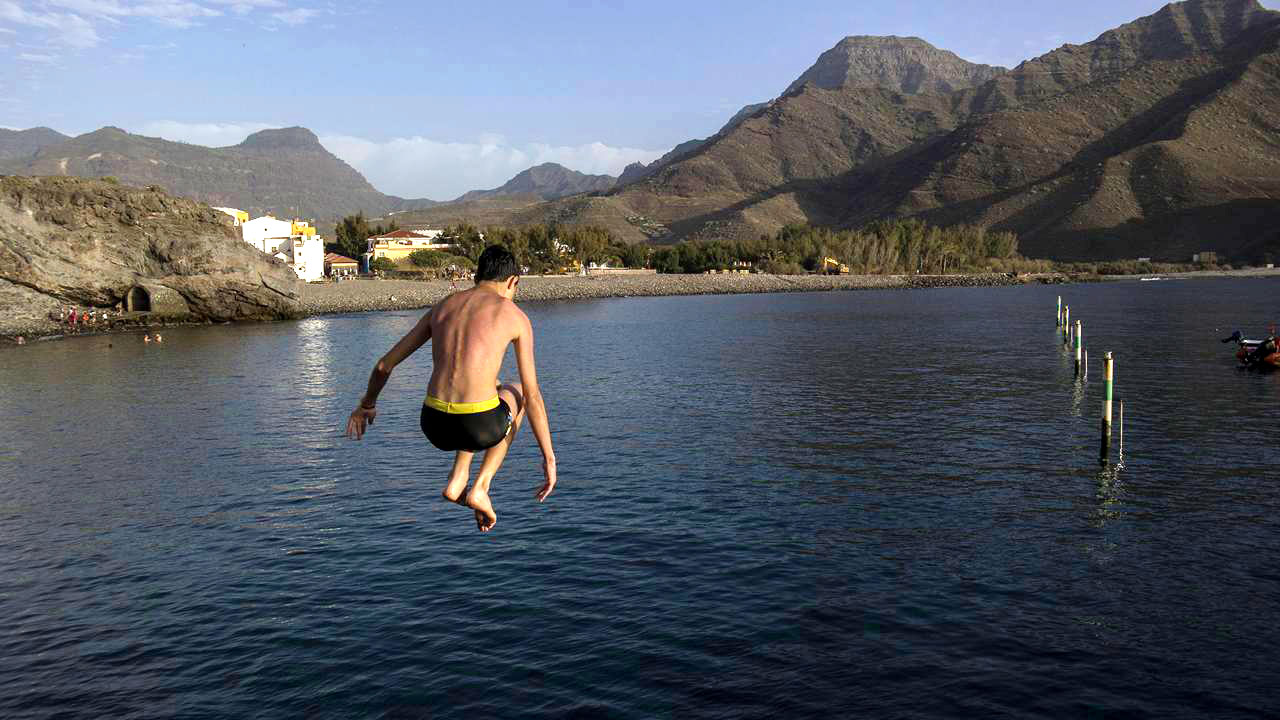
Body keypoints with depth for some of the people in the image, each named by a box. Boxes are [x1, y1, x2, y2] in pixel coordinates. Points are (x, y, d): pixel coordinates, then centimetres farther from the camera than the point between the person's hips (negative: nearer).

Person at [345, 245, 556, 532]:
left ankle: (457, 481, 23)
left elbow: (384, 364, 21)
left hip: (434, 426, 5)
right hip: (479, 427, -5)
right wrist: (549, 458, 11)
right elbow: (532, 396, 3)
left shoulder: (442, 306, 17)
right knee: (517, 394, 32)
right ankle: (480, 488, 20)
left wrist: (366, 405, 40)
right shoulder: (515, 316, 5)